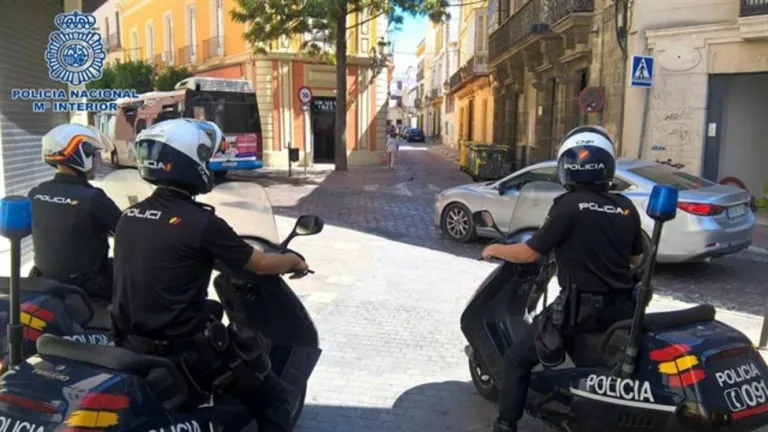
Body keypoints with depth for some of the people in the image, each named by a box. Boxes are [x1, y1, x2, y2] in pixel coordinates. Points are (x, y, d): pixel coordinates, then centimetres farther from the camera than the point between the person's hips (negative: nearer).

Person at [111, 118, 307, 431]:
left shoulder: (128, 217, 1)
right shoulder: (202, 222, -19)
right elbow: (261, 265, -8)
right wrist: (295, 261, 13)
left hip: (130, 346, 8)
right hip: (182, 355, -8)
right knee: (271, 396, 4)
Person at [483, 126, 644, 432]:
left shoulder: (569, 205, -13)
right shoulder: (627, 208, 3)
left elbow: (529, 253, -8)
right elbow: (635, 259, 16)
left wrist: (495, 250, 9)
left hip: (580, 307, -6)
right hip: (622, 308, 6)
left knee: (516, 360, 5)